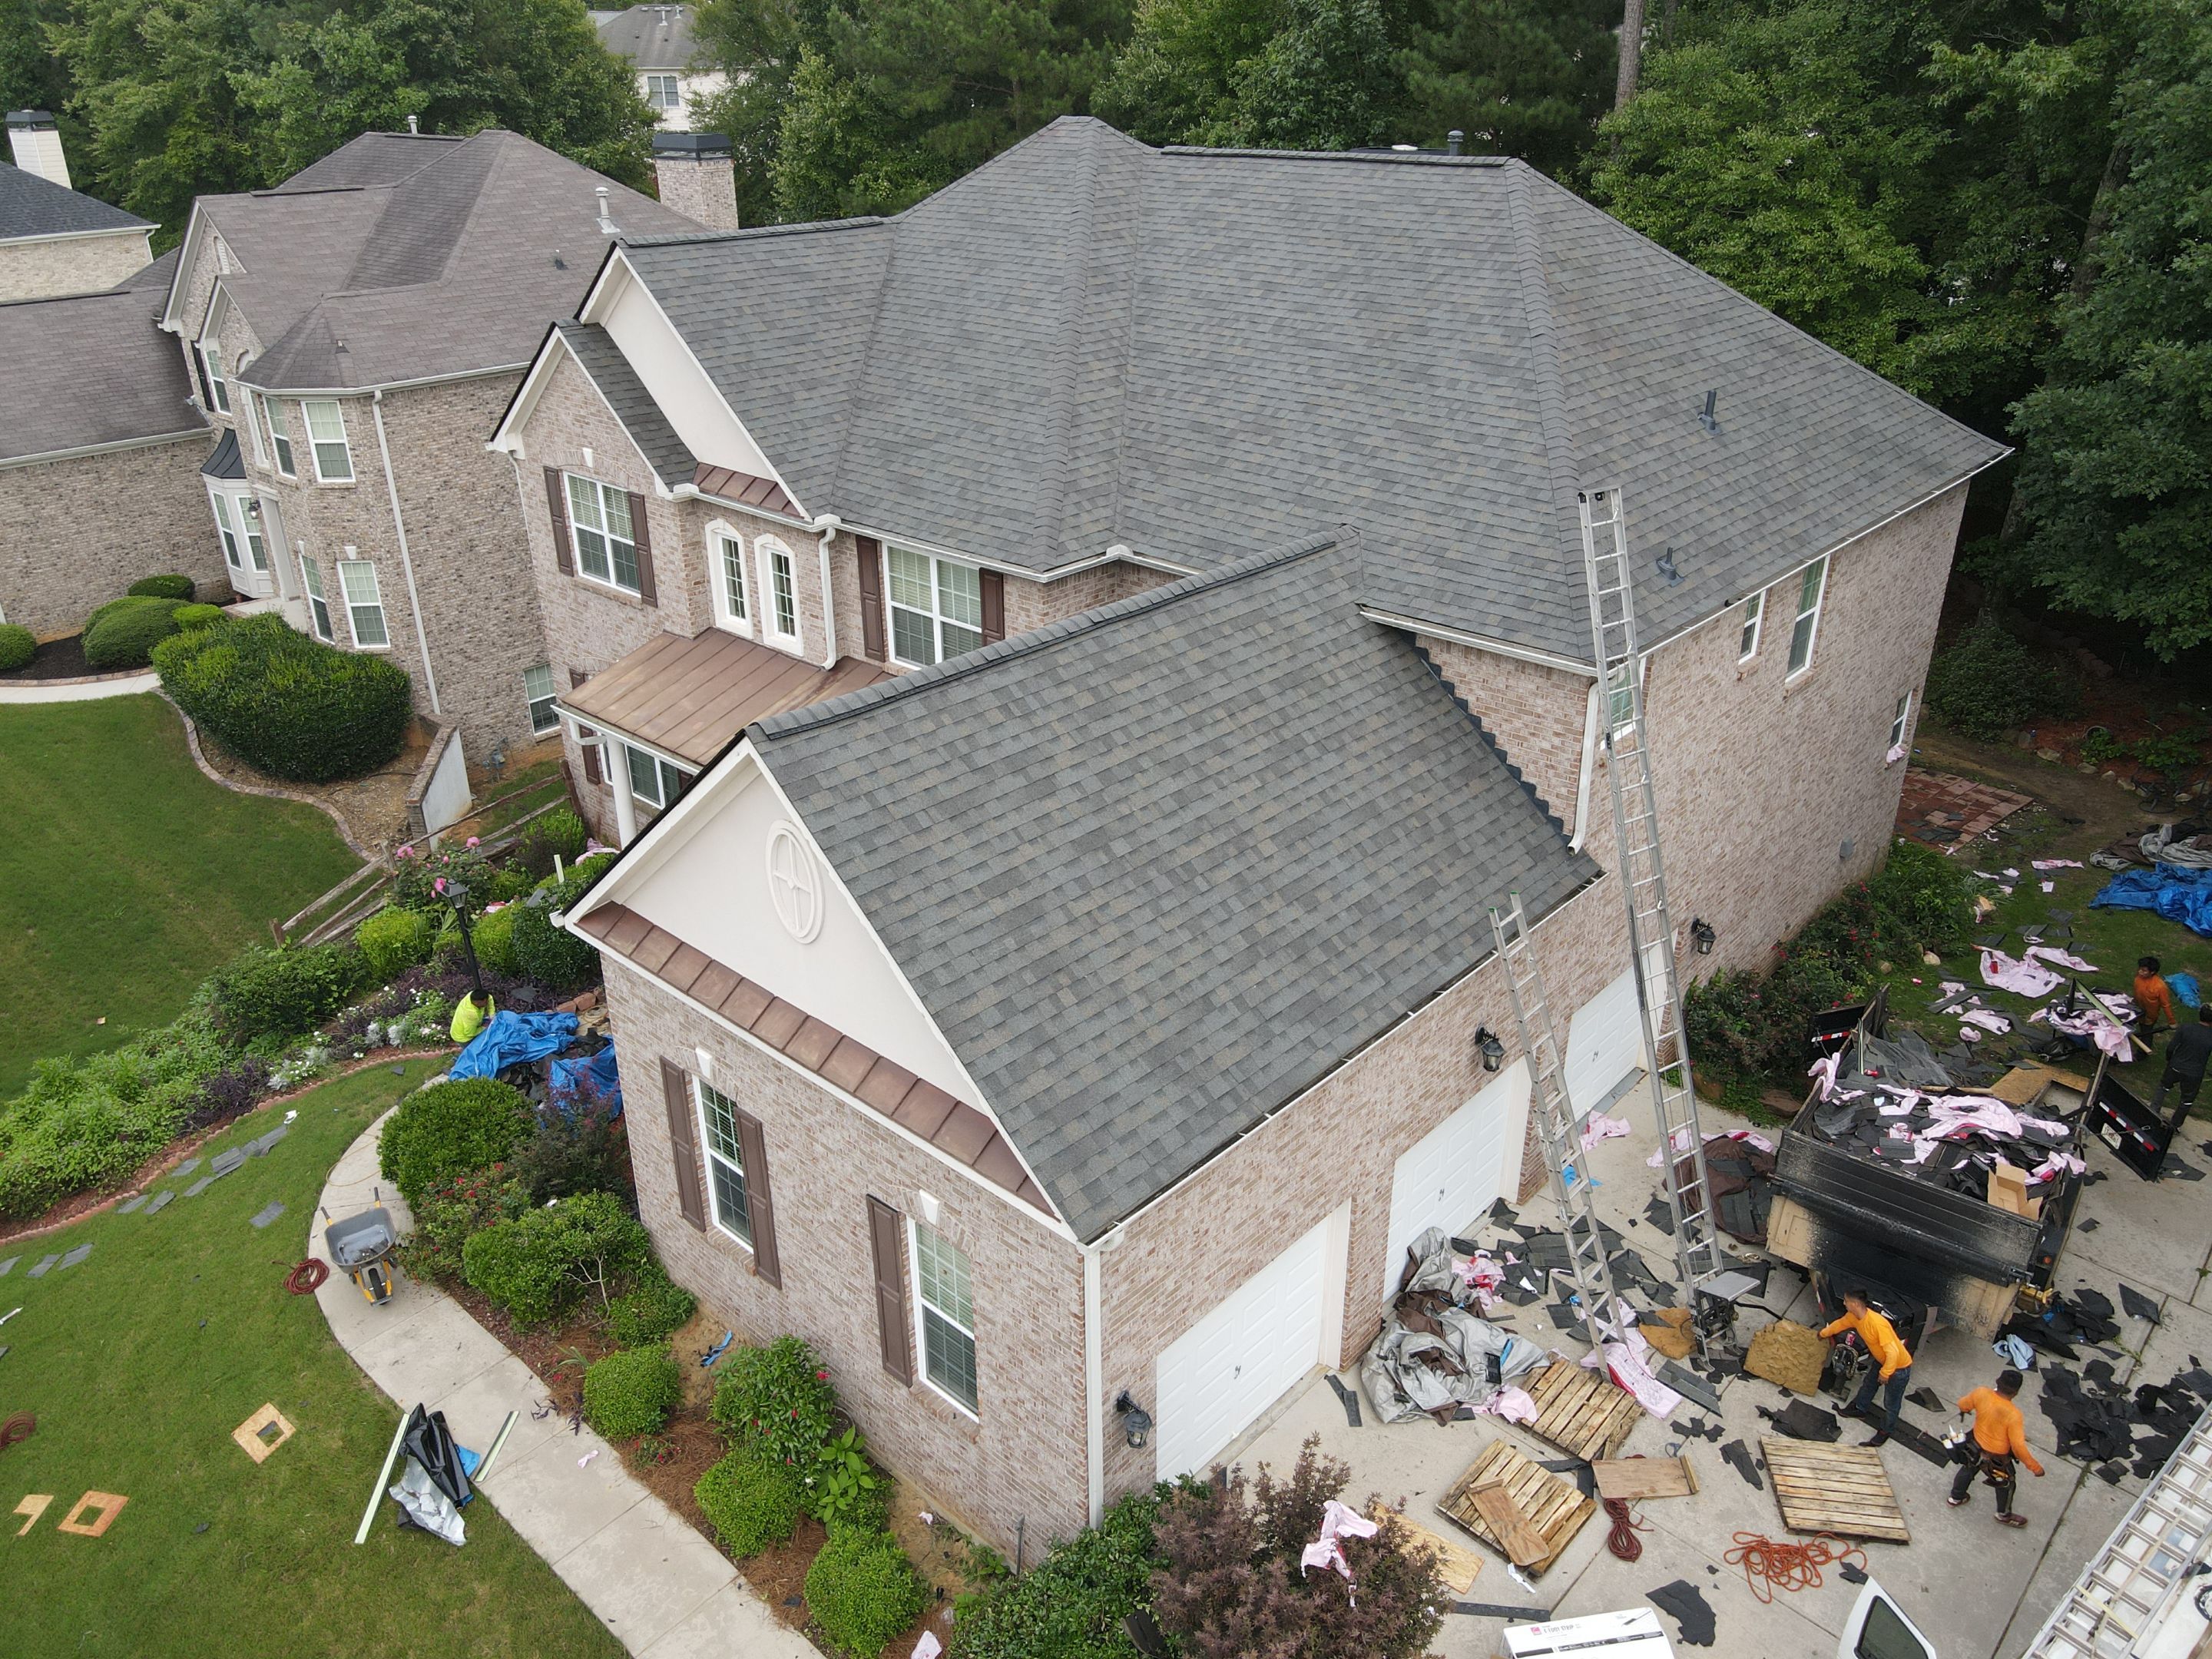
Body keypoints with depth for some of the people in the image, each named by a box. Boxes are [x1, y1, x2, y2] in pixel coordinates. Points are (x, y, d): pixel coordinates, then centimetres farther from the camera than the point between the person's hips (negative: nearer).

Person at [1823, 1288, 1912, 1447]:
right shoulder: (1853, 1316, -12)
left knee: (1891, 1404, 10)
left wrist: (1885, 1374, -23)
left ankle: (1884, 1432, 28)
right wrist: (1823, 1333, 26)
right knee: (1868, 1384, 28)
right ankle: (1861, 1408, 51)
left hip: (1899, 1367, -8)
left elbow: (1893, 1353, -36)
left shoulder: (1878, 1323, -40)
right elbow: (1839, 1324, 11)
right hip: (1882, 1360, 8)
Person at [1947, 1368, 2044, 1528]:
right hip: (1998, 1457, -5)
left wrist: (1965, 1409, 20)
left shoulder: (1981, 1394, -23)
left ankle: (1956, 1497, 53)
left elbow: (1963, 1405, -3)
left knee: (1968, 1469, 32)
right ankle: (2004, 1515, 48)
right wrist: (2036, 1468, -17)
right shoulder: (2013, 1414, -36)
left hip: (1976, 1446, 5)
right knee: (2007, 1484, 26)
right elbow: (2018, 1447, -29)